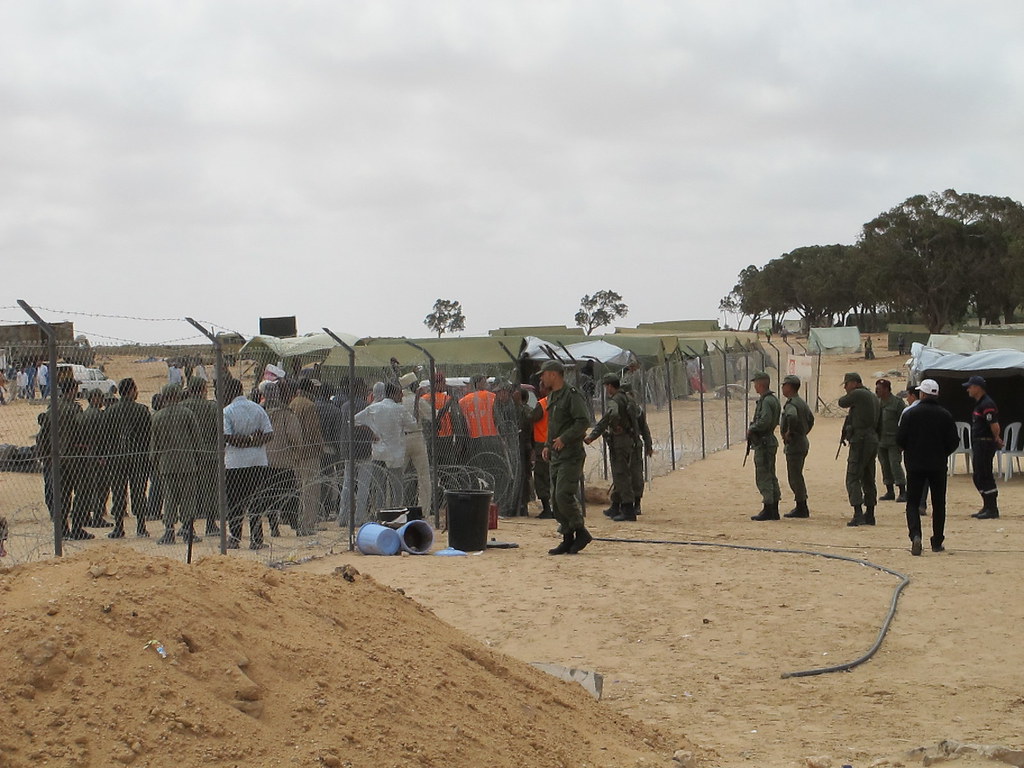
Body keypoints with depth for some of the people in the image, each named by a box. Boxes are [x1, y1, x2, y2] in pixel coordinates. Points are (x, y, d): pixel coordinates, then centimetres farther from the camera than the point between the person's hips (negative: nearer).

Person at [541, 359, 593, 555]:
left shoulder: (572, 395, -11)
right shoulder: (551, 397, 19)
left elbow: (583, 421, -19)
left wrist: (564, 438, -22)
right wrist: (547, 445, 14)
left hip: (571, 455, -9)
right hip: (556, 456, 9)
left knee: (563, 495, -17)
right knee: (556, 499, 6)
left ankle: (580, 532, -3)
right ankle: (568, 540, 11)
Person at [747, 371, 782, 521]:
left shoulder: (766, 401, -17)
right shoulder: (773, 399, 15)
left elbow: (764, 422, -28)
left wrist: (751, 429, -12)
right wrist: (753, 428, 11)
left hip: (763, 443, -10)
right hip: (770, 441, 10)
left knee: (764, 477, -6)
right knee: (770, 476, 14)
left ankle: (767, 510, -5)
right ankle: (774, 511, 18)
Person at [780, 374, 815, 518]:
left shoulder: (791, 404, -17)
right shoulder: (802, 402, 15)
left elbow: (792, 416, -39)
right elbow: (811, 418, 29)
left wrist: (789, 432, -26)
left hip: (794, 445, -10)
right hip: (803, 442, 10)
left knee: (795, 477, -5)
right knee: (797, 476, 16)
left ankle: (801, 509, -2)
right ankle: (802, 508, 20)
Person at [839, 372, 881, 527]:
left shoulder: (857, 394, -11)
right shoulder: (872, 396, 17)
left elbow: (842, 402, 2)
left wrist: (849, 395, 17)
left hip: (860, 440, -9)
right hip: (873, 440, 9)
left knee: (853, 478, -9)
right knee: (868, 479, 14)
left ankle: (858, 514, -19)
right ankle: (869, 515, 17)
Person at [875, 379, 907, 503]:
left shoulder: (897, 402, -7)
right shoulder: (877, 402, 13)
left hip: (893, 440, -7)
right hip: (880, 440, 7)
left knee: (895, 464, -11)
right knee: (885, 465, 9)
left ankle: (903, 492, -9)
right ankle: (889, 492, 16)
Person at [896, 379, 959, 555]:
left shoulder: (910, 414, -8)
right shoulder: (945, 415, -2)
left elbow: (900, 439, -7)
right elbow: (954, 441, -1)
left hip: (915, 465, -2)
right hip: (938, 465, 2)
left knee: (913, 502, 3)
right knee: (938, 504, 13)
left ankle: (915, 535, -19)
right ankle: (937, 542, 15)